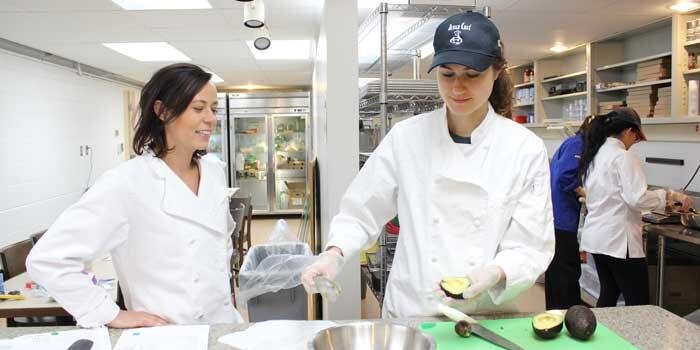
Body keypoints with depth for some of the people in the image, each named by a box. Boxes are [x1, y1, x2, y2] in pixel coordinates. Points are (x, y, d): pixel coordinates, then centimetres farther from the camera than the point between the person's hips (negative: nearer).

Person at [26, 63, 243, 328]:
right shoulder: (127, 183, -19)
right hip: (167, 334, -5)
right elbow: (47, 259, -19)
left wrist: (223, 285, 10)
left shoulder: (214, 171, 0)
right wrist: (111, 316, -17)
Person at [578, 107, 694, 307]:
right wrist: (671, 195, -12)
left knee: (609, 295, 19)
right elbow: (637, 198, -23)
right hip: (618, 239, -8)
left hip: (596, 237, 9)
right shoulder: (623, 157, -14)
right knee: (638, 303, 2)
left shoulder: (594, 155, 11)